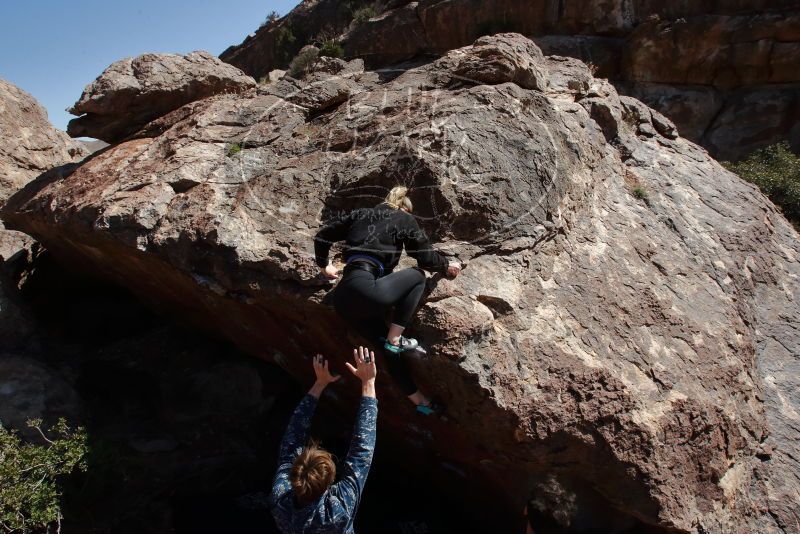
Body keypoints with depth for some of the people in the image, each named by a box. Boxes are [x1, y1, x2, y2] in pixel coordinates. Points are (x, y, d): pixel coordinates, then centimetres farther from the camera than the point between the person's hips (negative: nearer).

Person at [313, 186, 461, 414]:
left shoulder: (360, 214, 25)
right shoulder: (404, 219, 10)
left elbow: (322, 236, 26)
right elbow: (426, 257, 12)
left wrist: (324, 265, 40)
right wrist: (447, 266, 31)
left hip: (343, 297, 7)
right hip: (365, 290, -7)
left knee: (386, 346, 17)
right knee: (417, 276, 14)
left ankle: (419, 400, 24)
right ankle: (395, 339, 7)